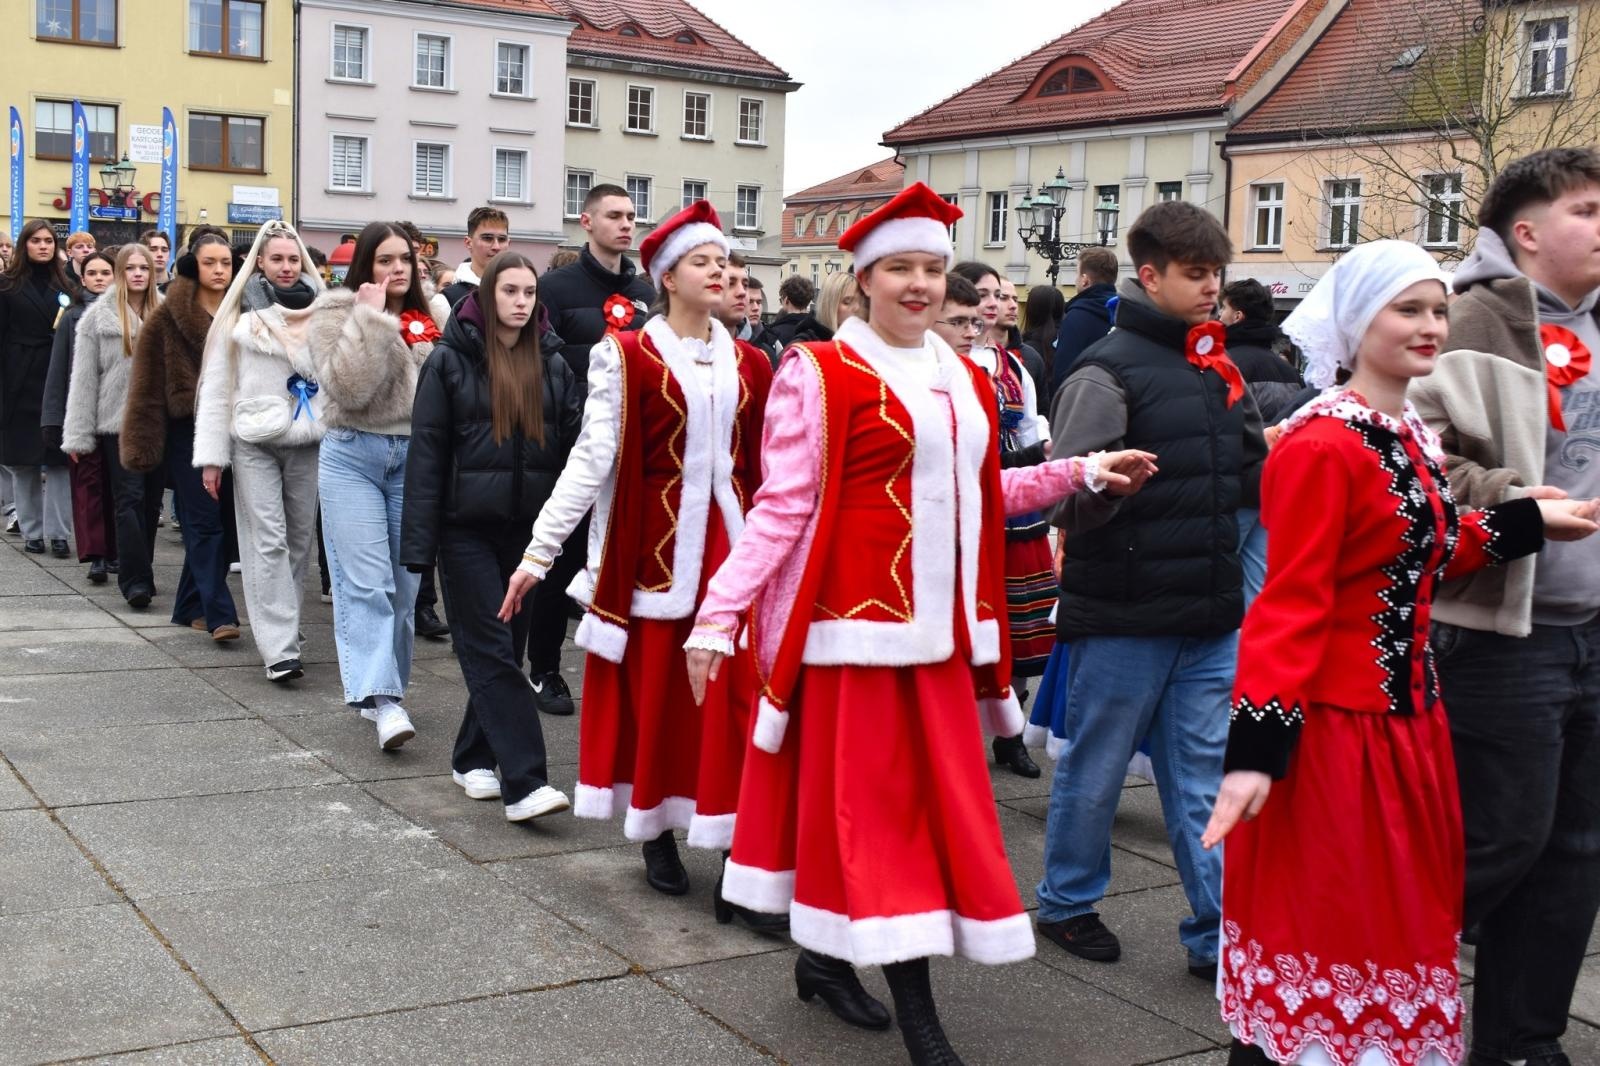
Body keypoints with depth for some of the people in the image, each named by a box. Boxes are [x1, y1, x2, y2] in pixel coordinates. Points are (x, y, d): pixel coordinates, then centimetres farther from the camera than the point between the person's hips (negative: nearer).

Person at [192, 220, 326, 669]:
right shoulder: (239, 315, 3)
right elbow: (216, 390, 3)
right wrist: (211, 455, -2)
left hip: (308, 442, 2)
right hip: (254, 442, -2)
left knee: (300, 539, 8)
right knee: (268, 542, -6)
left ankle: (284, 629, 23)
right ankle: (279, 648, -8)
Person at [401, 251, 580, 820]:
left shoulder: (552, 367, 8)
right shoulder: (450, 360, -2)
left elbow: (576, 445, 4)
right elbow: (426, 450, -4)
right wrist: (420, 541, -9)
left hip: (529, 528, 4)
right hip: (467, 528, -4)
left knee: (504, 647, 10)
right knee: (492, 650, -6)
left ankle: (473, 760, 25)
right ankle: (524, 782, -10)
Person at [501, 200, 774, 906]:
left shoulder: (749, 365, 8)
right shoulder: (627, 357, -4)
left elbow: (766, 472, 13)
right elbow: (592, 458, -7)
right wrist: (540, 550, -12)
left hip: (729, 541, 3)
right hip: (655, 542, -3)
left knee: (735, 698, -1)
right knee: (653, 691, 4)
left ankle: (737, 851, 6)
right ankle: (656, 835, 21)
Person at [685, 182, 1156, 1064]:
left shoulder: (965, 382, 13)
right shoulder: (819, 373, -7)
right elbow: (782, 504, -9)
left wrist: (1079, 473, 14)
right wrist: (719, 612, -15)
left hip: (940, 625, 7)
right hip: (852, 621, -7)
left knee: (939, 799, 9)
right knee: (871, 799, -3)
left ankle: (828, 956, 26)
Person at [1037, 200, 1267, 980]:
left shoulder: (1217, 368, 13)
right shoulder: (1108, 370, -10)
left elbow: (1251, 478, 21)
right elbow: (1069, 499, -18)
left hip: (1211, 613, 6)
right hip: (1123, 615, -6)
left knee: (1206, 778, 9)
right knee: (1094, 770, 9)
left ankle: (1219, 935, 16)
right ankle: (1067, 902, 28)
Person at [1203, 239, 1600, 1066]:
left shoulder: (1414, 437, 11)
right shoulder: (1322, 445, -17)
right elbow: (1290, 604, -21)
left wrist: (1524, 523, 14)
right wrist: (1257, 746, -24)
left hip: (1407, 719, 9)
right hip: (1333, 727, -9)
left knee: (1401, 922, 18)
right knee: (1321, 932, 3)